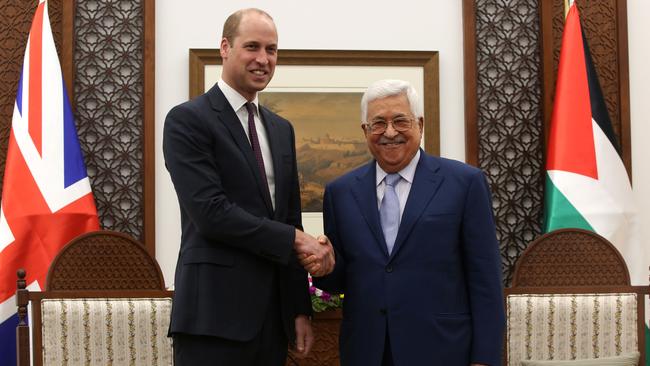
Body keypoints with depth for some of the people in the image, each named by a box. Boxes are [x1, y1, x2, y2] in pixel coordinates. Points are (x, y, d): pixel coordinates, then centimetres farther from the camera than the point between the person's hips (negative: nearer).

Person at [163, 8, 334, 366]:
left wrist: (300, 308, 12)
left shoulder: (281, 129, 16)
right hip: (215, 313, -6)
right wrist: (296, 240, -12)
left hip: (273, 313, 7)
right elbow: (211, 212, -17)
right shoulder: (187, 119, -6)